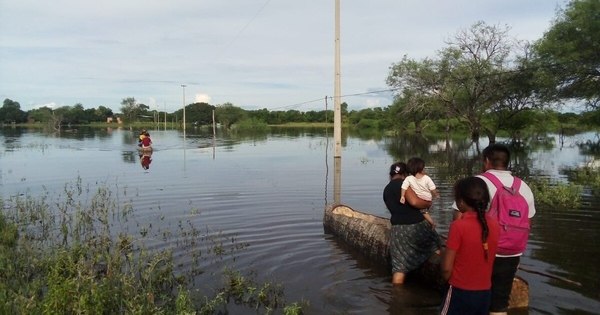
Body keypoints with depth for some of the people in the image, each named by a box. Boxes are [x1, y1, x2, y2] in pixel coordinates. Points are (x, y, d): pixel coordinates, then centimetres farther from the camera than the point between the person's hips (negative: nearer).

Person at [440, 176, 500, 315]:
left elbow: (447, 267, -15)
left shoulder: (458, 226, -19)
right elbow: (488, 258, 7)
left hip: (461, 292, -5)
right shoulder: (494, 224, -4)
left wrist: (448, 280, 4)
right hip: (485, 293, 5)